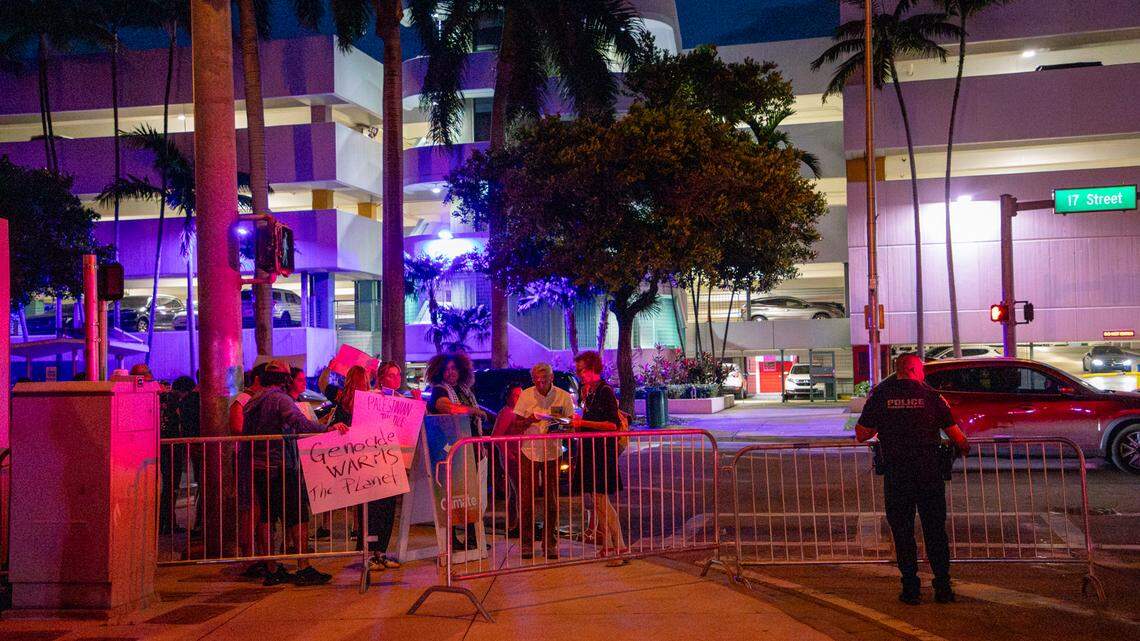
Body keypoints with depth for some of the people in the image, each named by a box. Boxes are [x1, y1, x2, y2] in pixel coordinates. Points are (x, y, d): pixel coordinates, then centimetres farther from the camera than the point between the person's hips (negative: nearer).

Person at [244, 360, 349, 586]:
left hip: (258, 467, 8)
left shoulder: (254, 402, 14)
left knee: (266, 517, 10)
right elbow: (300, 423, -27)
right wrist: (328, 428, -37)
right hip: (280, 467, -8)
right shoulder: (280, 399, -11)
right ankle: (303, 568, -4)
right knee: (298, 516, -3)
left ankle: (272, 570, 14)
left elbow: (247, 433, 18)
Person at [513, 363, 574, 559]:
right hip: (529, 453, 0)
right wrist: (531, 419, -19)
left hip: (552, 453, 0)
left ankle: (550, 543, 14)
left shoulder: (564, 397, -2)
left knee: (552, 501, 5)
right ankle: (526, 543, 10)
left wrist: (560, 423, -21)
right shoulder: (526, 395, -1)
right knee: (527, 500, 1)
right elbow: (516, 423, 1)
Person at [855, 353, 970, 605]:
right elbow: (956, 434, 1)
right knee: (935, 530, 12)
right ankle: (943, 587, 15)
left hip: (896, 474, 0)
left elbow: (861, 434, -1)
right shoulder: (930, 396, -1)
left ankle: (911, 589, 9)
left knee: (902, 532, 8)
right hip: (929, 473, 0)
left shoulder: (880, 396, 0)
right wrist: (964, 446, 23)